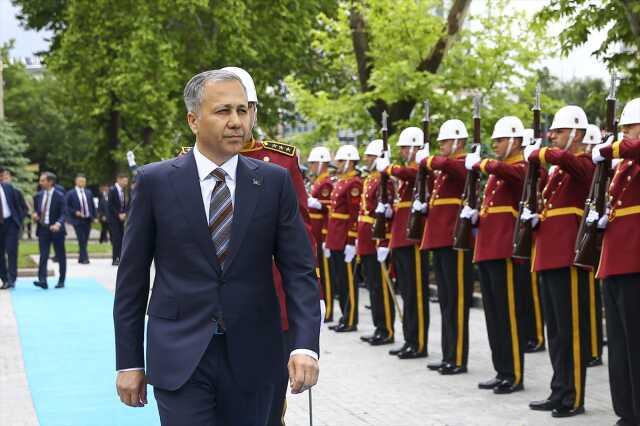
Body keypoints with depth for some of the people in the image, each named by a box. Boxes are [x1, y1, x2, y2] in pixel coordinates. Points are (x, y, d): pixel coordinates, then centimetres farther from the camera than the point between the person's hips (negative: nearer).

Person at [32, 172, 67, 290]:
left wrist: (58, 224, -31)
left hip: (56, 229, -4)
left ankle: (61, 281, 16)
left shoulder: (59, 196, -7)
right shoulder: (38, 196, 9)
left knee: (60, 256, 6)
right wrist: (35, 215, -3)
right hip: (42, 229, 4)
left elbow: (63, 213, -13)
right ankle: (42, 280, -14)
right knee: (43, 256, -7)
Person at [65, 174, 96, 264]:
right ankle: (84, 258, -10)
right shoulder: (70, 193, -2)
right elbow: (67, 207, -3)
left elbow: (92, 205, 14)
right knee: (81, 240, -10)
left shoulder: (88, 192, 11)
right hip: (78, 219, -5)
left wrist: (94, 216, 5)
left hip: (88, 219, 5)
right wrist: (75, 212, -15)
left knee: (85, 240, 8)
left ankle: (81, 258, 18)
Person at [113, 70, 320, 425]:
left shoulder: (275, 182, 2)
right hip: (180, 358, -2)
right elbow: (132, 279, 3)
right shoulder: (155, 181, -1)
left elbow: (300, 271, -1)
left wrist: (306, 345, -15)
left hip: (252, 359, 2)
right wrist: (129, 362, 1)